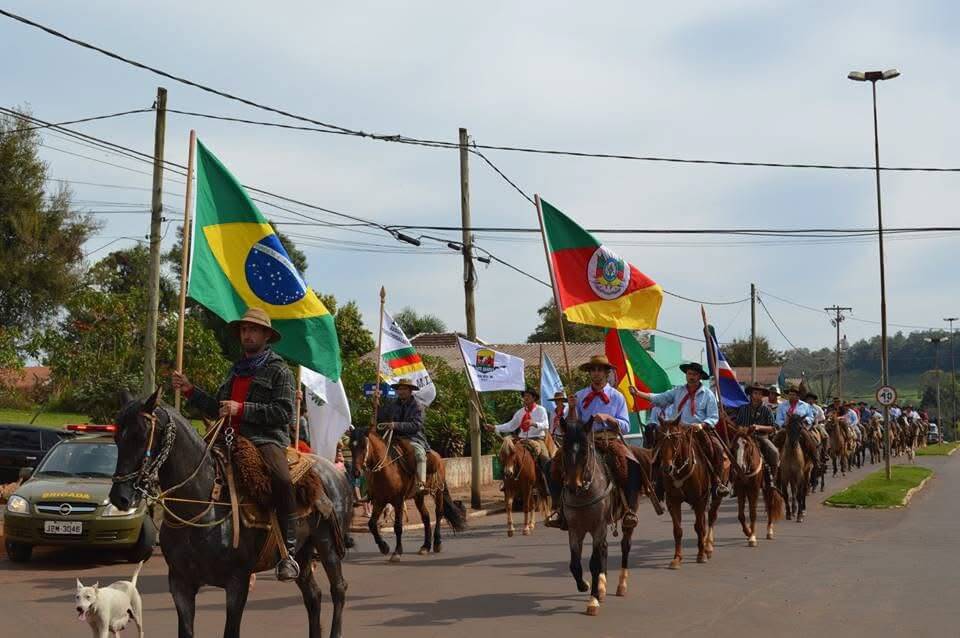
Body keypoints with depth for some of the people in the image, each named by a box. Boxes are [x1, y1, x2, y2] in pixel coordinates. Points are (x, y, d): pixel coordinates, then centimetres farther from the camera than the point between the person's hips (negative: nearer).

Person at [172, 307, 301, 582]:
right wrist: (189, 391, 15)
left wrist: (242, 409, -14)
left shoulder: (279, 370, 4)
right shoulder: (237, 371, 26)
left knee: (281, 479, -36)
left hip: (267, 440, -8)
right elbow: (216, 409, 27)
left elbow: (284, 412, -9)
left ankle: (289, 552, -33)